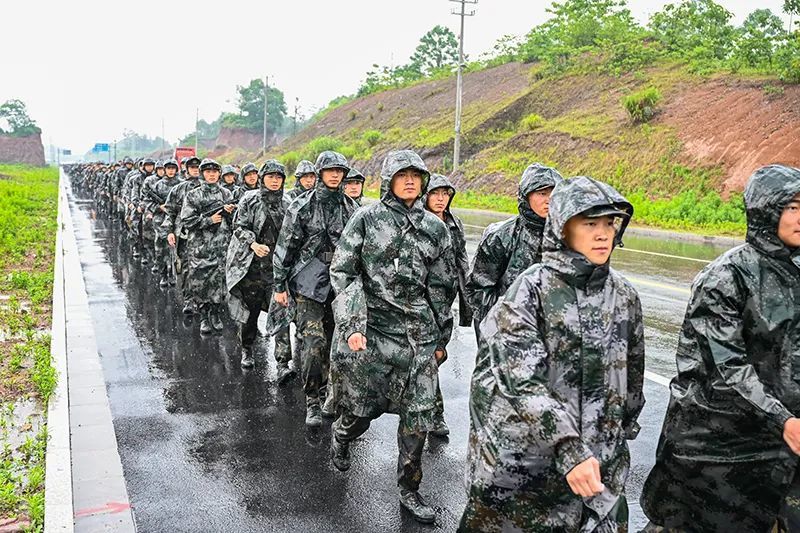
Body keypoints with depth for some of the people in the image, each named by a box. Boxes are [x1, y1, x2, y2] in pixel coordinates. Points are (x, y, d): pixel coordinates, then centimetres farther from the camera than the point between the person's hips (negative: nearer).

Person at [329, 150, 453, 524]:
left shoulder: (435, 227, 9)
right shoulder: (366, 219, -1)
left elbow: (440, 286, 13)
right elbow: (343, 272, -4)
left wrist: (442, 338, 14)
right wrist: (352, 324, -13)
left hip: (420, 334, 3)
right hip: (373, 329, -3)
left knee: (419, 415, 3)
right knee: (362, 406, 8)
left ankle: (409, 490, 19)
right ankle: (341, 436, 43)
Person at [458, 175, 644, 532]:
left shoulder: (625, 297, 2)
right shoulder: (531, 289, -13)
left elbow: (632, 374, 15)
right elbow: (523, 378, -21)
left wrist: (622, 433, 22)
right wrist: (566, 447, -30)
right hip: (522, 459, -4)